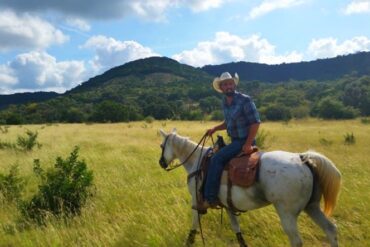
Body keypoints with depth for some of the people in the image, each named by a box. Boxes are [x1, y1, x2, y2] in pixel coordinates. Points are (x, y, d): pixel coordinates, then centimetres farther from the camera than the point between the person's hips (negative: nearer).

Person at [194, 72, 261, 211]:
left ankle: (210, 199, -18)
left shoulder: (244, 100, -16)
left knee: (217, 159, -22)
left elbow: (255, 122, -18)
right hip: (234, 140, 9)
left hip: (244, 141, -9)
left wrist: (248, 144, -23)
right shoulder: (225, 102, 7)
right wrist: (215, 129, 5)